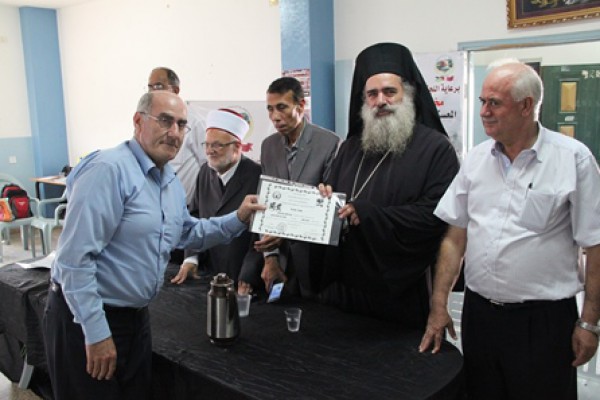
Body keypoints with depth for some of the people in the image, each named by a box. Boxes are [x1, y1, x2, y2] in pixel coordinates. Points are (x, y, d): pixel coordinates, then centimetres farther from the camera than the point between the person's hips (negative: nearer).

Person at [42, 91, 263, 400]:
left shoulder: (170, 180, 7)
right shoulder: (109, 169, -21)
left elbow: (187, 233, 20)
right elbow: (75, 257, -24)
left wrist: (239, 219, 6)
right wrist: (97, 333, -21)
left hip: (136, 316, 8)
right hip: (85, 319, -8)